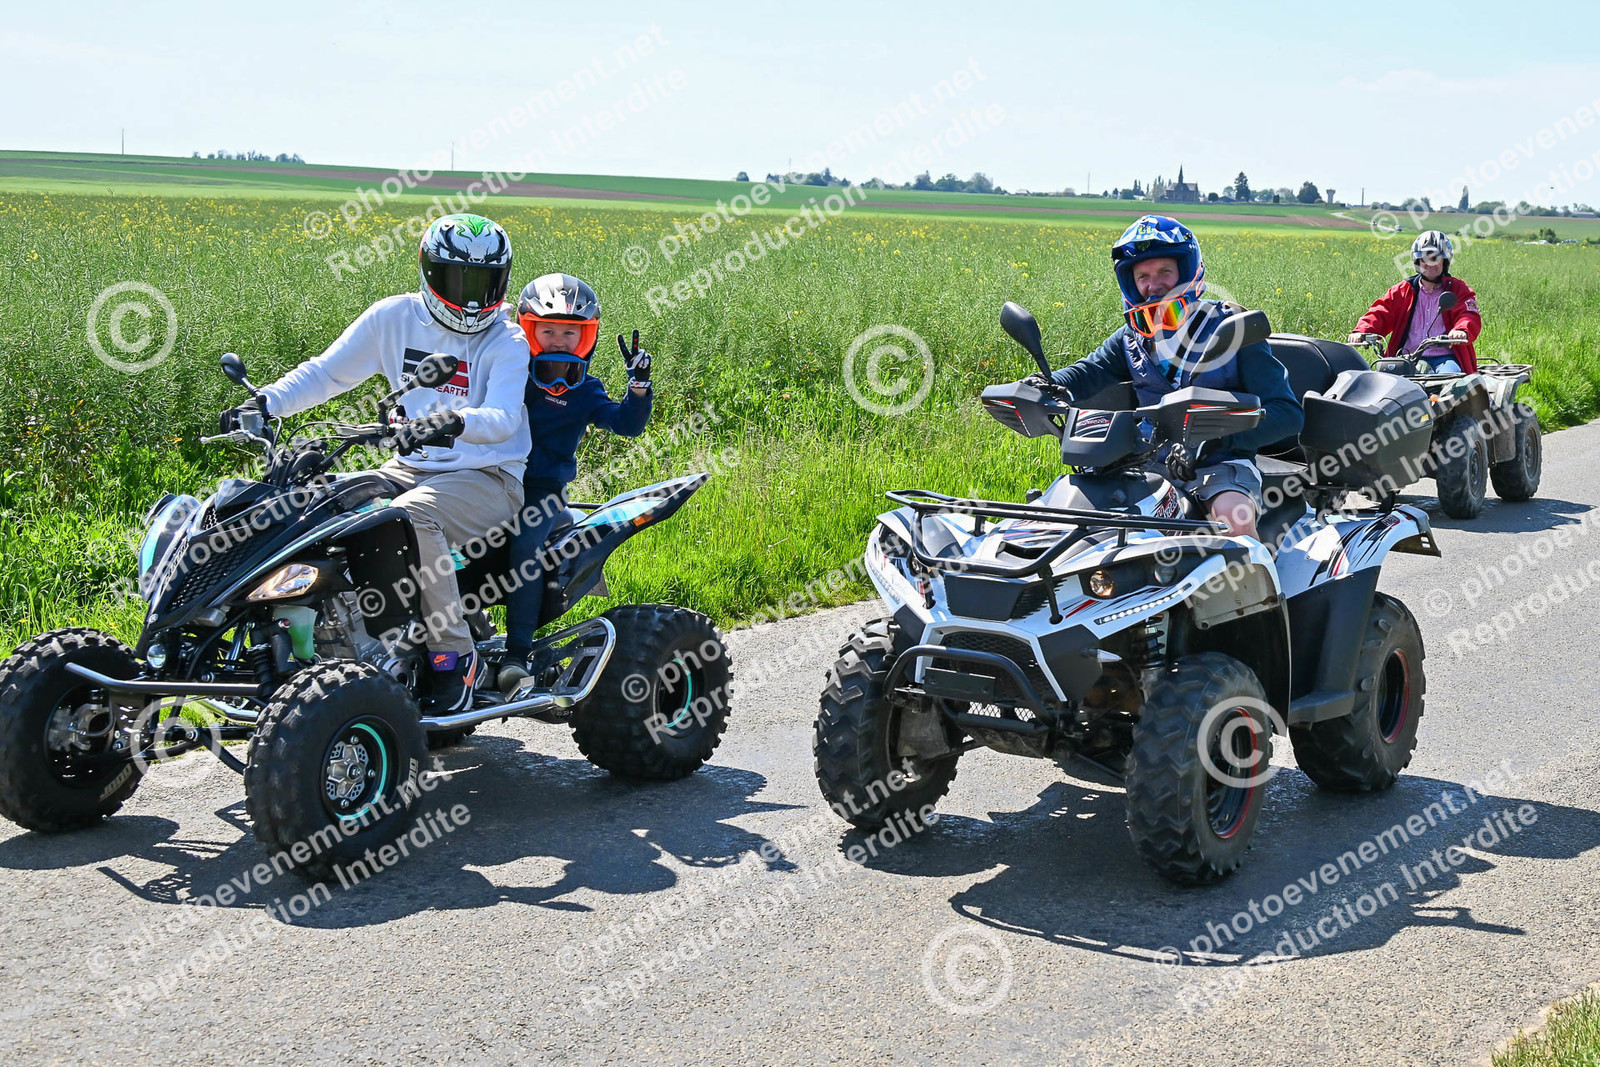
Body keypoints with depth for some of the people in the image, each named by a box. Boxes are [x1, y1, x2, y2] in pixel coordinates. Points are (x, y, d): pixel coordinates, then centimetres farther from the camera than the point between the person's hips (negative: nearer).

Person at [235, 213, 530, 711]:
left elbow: (503, 419, -21)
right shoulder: (395, 316, 5)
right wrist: (267, 402, -7)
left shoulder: (508, 343, -6)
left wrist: (455, 420, -43)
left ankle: (454, 653, -24)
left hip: (487, 477, -5)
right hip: (413, 466, 5)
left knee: (409, 516, -35)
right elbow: (328, 371, 9)